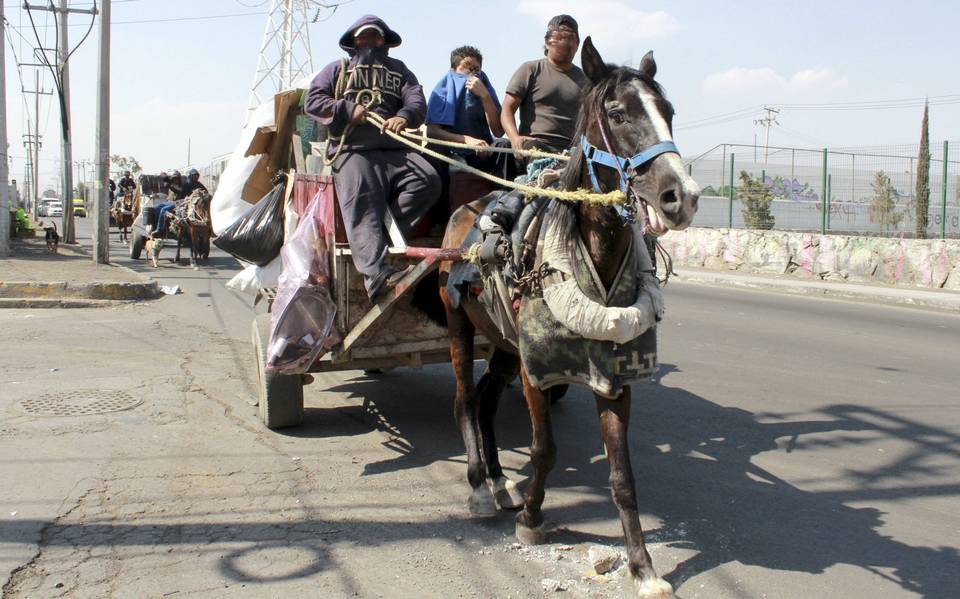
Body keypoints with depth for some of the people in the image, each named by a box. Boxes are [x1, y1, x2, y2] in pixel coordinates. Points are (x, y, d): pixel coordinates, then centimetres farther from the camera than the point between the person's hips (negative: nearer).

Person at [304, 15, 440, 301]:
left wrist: (404, 116, -14)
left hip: (396, 149, 2)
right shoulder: (337, 69, 27)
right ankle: (377, 274, -43)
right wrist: (348, 110, -3)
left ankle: (387, 231, -28)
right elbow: (312, 102, 13)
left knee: (428, 179, -28)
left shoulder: (398, 70, 29)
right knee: (361, 203, -27)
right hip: (352, 150, -2)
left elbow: (417, 101, 11)